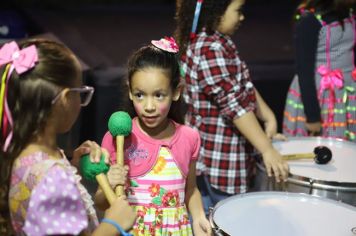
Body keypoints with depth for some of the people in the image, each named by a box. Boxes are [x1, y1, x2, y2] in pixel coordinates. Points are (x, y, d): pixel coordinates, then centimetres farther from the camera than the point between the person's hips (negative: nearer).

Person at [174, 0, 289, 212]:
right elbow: (235, 104, -26)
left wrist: (269, 118, 3)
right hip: (220, 160, -10)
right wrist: (268, 150, -26)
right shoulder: (209, 49, -22)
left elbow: (245, 87, 13)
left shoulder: (220, 43, 9)